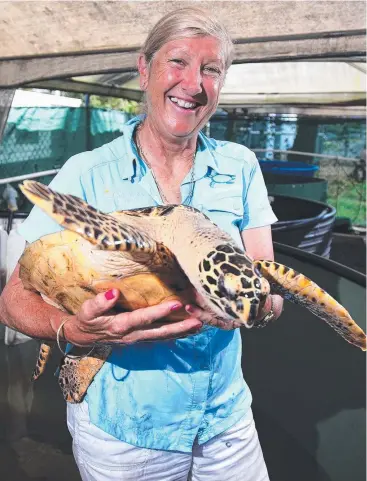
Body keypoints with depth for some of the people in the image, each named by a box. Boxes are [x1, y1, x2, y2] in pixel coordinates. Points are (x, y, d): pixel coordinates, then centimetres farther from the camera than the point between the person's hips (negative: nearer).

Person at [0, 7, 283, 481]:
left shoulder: (240, 167, -4)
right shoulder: (86, 174, -12)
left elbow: (270, 292, -6)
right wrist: (73, 330, -32)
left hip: (225, 414, 3)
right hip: (120, 428, -1)